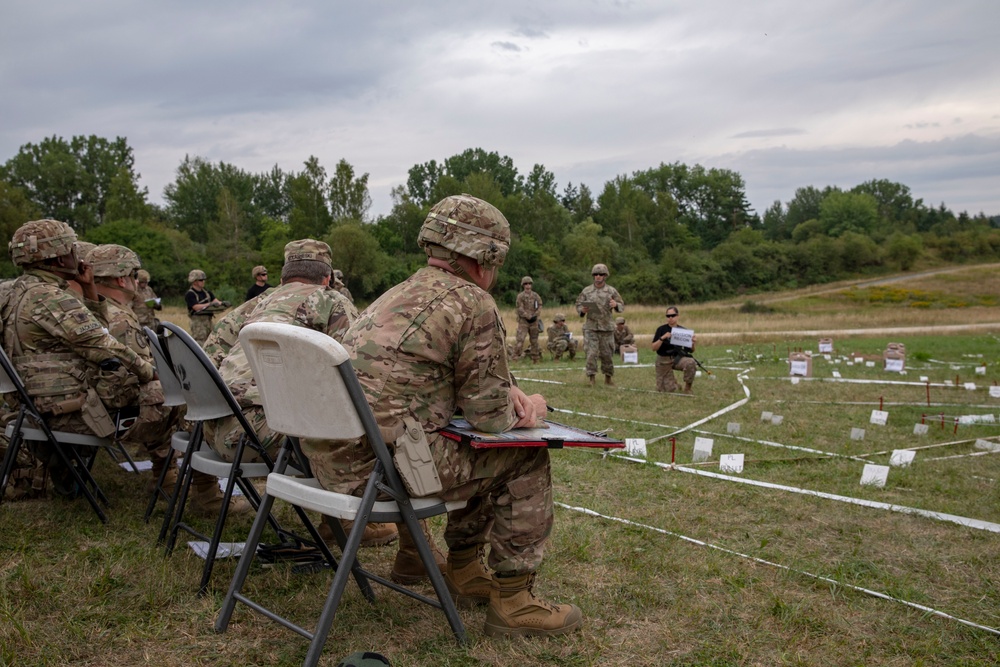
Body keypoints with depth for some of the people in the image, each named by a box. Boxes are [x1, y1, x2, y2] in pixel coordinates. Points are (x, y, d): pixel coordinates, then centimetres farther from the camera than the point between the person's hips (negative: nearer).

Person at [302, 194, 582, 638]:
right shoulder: (474, 304, -9)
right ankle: (512, 601, 10)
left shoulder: (400, 294, 19)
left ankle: (464, 573, 35)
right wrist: (530, 410, 15)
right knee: (526, 458, 5)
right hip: (381, 464, -9)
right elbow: (490, 415, -6)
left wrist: (504, 393, 12)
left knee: (483, 453, 27)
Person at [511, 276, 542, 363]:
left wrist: (535, 316, -9)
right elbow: (520, 309, -9)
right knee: (520, 339, -13)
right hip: (523, 321, -4)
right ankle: (515, 357, -13)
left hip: (534, 321, 4)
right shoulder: (520, 296, -3)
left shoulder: (536, 296, 9)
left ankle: (535, 359, 17)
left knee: (534, 340, 9)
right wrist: (529, 317, -12)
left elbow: (539, 307, 6)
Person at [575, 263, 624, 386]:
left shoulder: (612, 291, 2)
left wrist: (615, 305, -18)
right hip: (591, 327, -1)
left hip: (606, 328, 1)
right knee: (591, 353, -9)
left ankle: (608, 377, 23)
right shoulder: (586, 291, 4)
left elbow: (621, 306, 5)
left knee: (607, 354, 7)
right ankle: (591, 378, -3)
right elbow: (578, 305, 9)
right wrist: (582, 310, -14)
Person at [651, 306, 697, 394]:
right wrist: (662, 338, -26)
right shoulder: (661, 329, -7)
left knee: (691, 363, -33)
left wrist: (692, 342, -17)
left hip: (678, 358, 1)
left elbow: (691, 351, 3)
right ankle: (673, 381, 37)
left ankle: (687, 388, -12)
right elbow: (654, 348, -12)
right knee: (669, 390, 0)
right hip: (663, 361, -1)